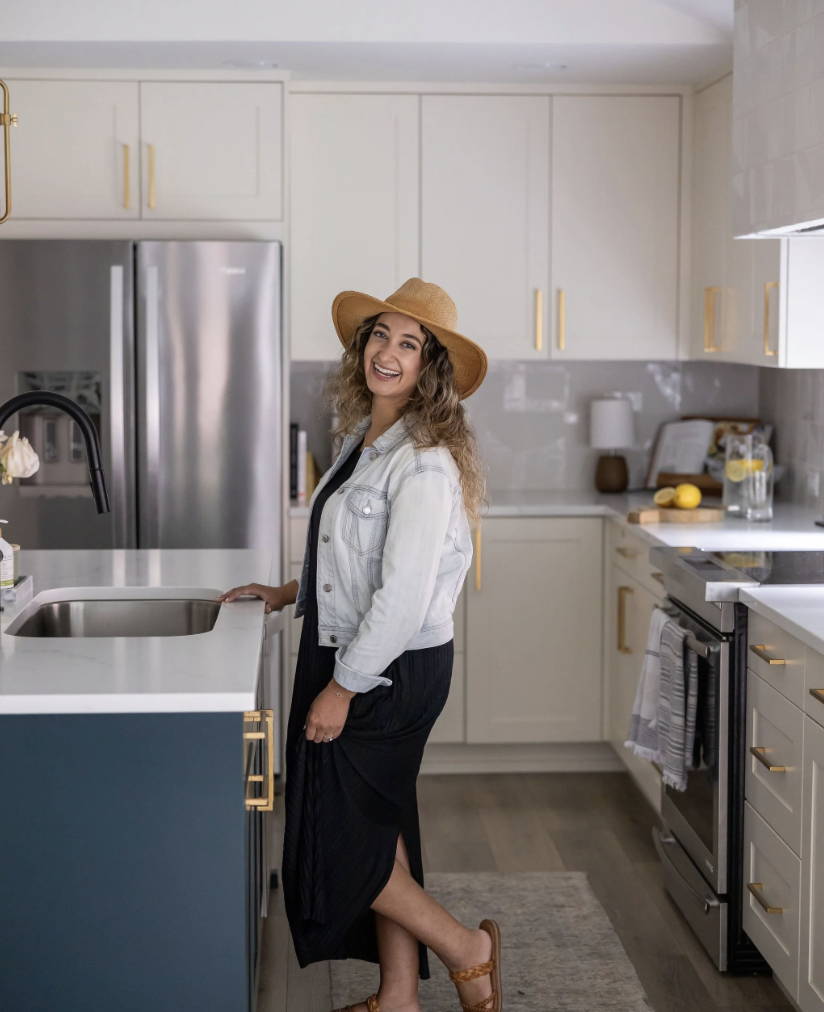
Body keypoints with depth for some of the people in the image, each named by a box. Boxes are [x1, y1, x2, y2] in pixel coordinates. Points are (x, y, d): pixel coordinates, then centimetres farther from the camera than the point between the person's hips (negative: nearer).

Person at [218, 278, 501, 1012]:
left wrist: (342, 688, -20)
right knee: (377, 831, 14)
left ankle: (467, 952, 13)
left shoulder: (425, 462, -21)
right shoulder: (364, 438, 8)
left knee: (342, 840, -2)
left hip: (392, 671, -9)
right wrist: (289, 594, 18)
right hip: (355, 663, 9)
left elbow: (404, 594, -24)